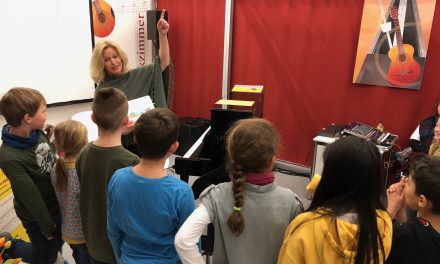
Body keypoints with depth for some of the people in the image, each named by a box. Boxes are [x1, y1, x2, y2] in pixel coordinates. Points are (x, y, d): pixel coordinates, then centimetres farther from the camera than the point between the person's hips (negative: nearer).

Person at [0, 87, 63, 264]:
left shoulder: (38, 133, -12)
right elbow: (30, 195, -23)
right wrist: (47, 226, -14)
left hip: (57, 203, 6)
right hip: (37, 215, -6)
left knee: (57, 244, 27)